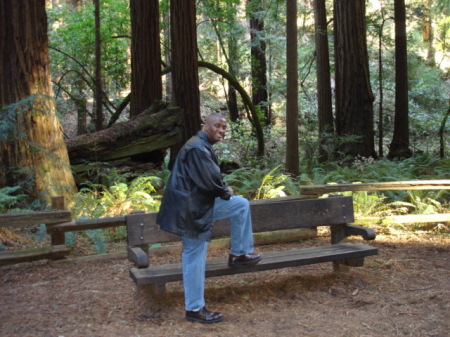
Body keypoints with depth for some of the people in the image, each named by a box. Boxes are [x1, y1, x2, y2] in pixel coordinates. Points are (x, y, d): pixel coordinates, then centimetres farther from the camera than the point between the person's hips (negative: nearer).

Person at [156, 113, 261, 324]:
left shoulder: (203, 146, 14)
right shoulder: (197, 148, -20)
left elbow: (211, 179, 20)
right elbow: (210, 181, -23)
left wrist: (223, 190, 3)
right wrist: (226, 192, -4)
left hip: (200, 204, 10)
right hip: (191, 209, -10)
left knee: (241, 205, 12)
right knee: (195, 259, -1)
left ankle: (239, 253, 18)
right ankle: (194, 309, 11)